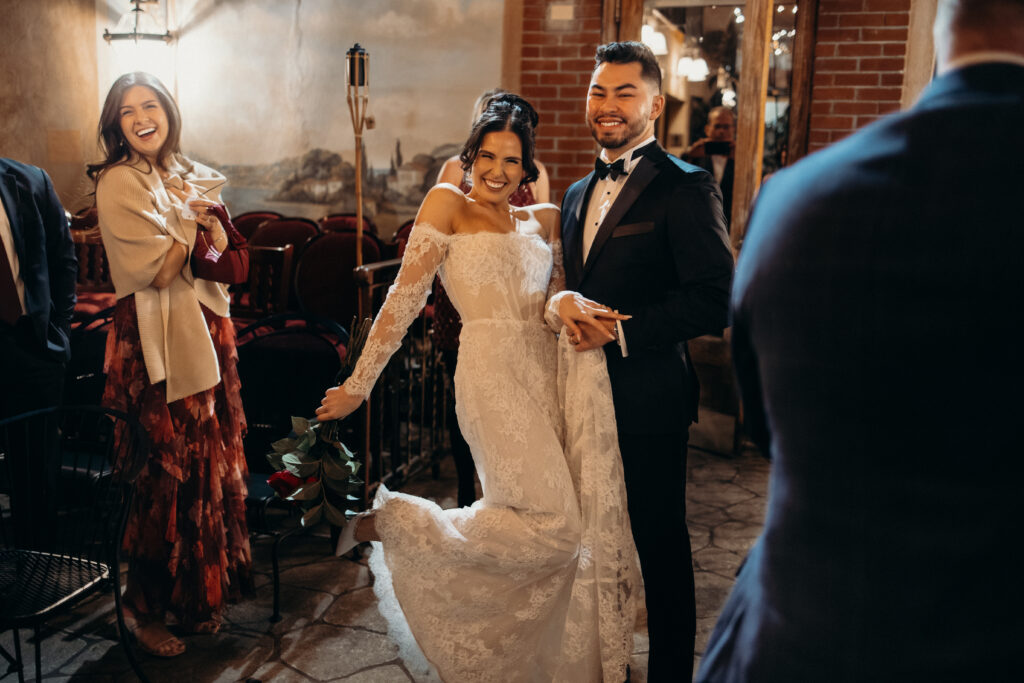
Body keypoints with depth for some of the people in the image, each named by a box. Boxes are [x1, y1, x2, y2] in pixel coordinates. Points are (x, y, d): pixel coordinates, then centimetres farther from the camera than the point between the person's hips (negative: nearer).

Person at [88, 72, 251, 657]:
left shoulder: (191, 176, 13)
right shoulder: (118, 182, -7)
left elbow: (223, 260, 12)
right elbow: (154, 266, -15)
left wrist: (207, 220, -6)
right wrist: (192, 217, -3)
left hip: (207, 328, 7)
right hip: (155, 339, -7)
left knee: (209, 460, 11)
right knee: (165, 469, -2)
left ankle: (202, 593, 27)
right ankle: (149, 609, 15)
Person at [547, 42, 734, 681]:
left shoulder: (686, 188, -10)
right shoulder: (580, 193, 15)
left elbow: (715, 299, -18)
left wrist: (620, 329, -18)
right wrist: (558, 303, -7)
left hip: (649, 395, -7)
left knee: (660, 543, 8)